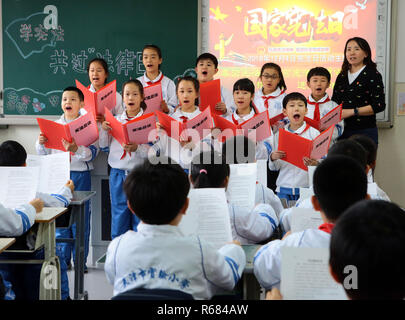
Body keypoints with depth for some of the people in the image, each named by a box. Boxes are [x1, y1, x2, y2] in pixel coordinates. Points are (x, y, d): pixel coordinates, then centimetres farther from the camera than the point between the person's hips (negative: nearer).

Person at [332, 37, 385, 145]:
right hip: (342, 131, 4)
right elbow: (334, 101, 19)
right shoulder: (342, 76, 14)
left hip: (365, 131, -4)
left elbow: (379, 105, -12)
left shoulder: (373, 75, -3)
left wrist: (351, 112, -17)